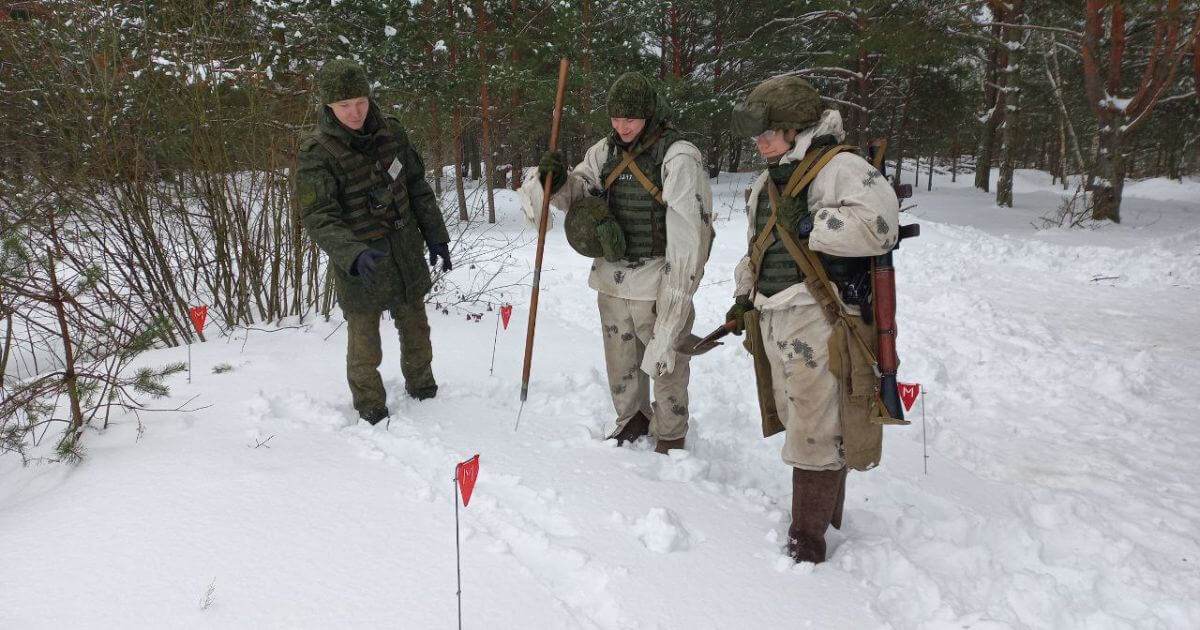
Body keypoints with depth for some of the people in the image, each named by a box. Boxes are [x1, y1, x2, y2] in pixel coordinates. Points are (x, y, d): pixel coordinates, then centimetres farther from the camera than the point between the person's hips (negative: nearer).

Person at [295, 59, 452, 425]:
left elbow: (418, 190, 8)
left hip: (406, 258, 4)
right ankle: (371, 410, 31)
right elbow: (319, 218, -22)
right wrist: (354, 254, -37)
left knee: (416, 331, 20)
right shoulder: (317, 153, -17)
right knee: (365, 347, 8)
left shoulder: (391, 133, -2)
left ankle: (423, 388, 44)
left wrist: (435, 235, 8)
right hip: (358, 267, -4)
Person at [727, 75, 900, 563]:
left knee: (817, 431, -4)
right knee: (797, 422, 17)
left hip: (818, 320, -9)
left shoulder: (838, 167, -11)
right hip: (772, 319, 9)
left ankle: (807, 540, 6)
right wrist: (744, 298, 20)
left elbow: (877, 223, -28)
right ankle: (827, 512, 34)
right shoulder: (769, 181, 18)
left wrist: (808, 225, -20)